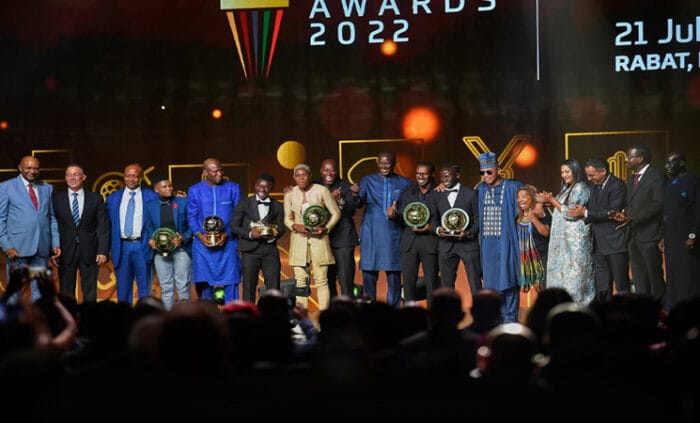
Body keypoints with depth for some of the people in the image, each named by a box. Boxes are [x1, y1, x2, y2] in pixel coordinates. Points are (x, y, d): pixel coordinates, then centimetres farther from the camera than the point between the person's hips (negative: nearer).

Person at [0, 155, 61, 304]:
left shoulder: (47, 188, 14)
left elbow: (52, 218, 15)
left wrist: (56, 243, 5)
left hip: (42, 247, 3)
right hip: (17, 247, -3)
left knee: (40, 290, 5)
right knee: (14, 289, 1)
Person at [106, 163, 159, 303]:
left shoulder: (151, 196, 5)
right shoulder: (113, 198, 13)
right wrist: (109, 247, 6)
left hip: (142, 247, -2)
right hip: (121, 248, 2)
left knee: (145, 290, 0)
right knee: (123, 289, 5)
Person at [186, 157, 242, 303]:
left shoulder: (233, 188, 4)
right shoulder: (194, 191, 6)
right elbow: (191, 217, 6)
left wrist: (227, 234, -10)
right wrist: (200, 234, -11)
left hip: (228, 243, -1)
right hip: (203, 243, 1)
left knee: (230, 281, -2)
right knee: (204, 282, 1)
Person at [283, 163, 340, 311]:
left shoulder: (321, 190, -4)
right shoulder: (290, 194, 3)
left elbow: (336, 213, 3)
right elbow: (287, 218, 13)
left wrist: (326, 228, -12)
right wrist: (295, 226, -9)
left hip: (318, 238, -2)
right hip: (299, 239, 2)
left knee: (321, 279, -4)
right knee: (300, 280, -1)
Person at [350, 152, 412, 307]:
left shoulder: (404, 184, 6)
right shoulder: (368, 181, 6)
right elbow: (359, 203, -8)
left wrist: (397, 215, -11)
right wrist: (356, 195, -30)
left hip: (394, 236, 0)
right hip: (371, 235, 0)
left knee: (394, 277, 0)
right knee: (369, 276, 2)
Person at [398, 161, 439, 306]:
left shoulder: (439, 193, -1)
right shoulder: (408, 192, 14)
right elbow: (402, 216, 12)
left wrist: (431, 227, -16)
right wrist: (393, 215, -10)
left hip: (430, 241, -4)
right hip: (410, 241, 4)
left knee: (431, 281, 0)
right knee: (408, 281, 3)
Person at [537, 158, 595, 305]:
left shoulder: (580, 188, -10)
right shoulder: (566, 189, 18)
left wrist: (552, 200, -11)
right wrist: (549, 201, 5)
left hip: (575, 240, -9)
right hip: (563, 240, 9)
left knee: (574, 275, -8)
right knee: (562, 274, 8)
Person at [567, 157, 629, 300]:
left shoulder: (617, 185, -11)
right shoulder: (592, 185, 13)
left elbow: (614, 212, -19)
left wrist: (586, 213, -16)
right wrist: (583, 214, -1)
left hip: (615, 243, -7)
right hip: (599, 244, 7)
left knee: (622, 286, -2)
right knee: (602, 288, 8)